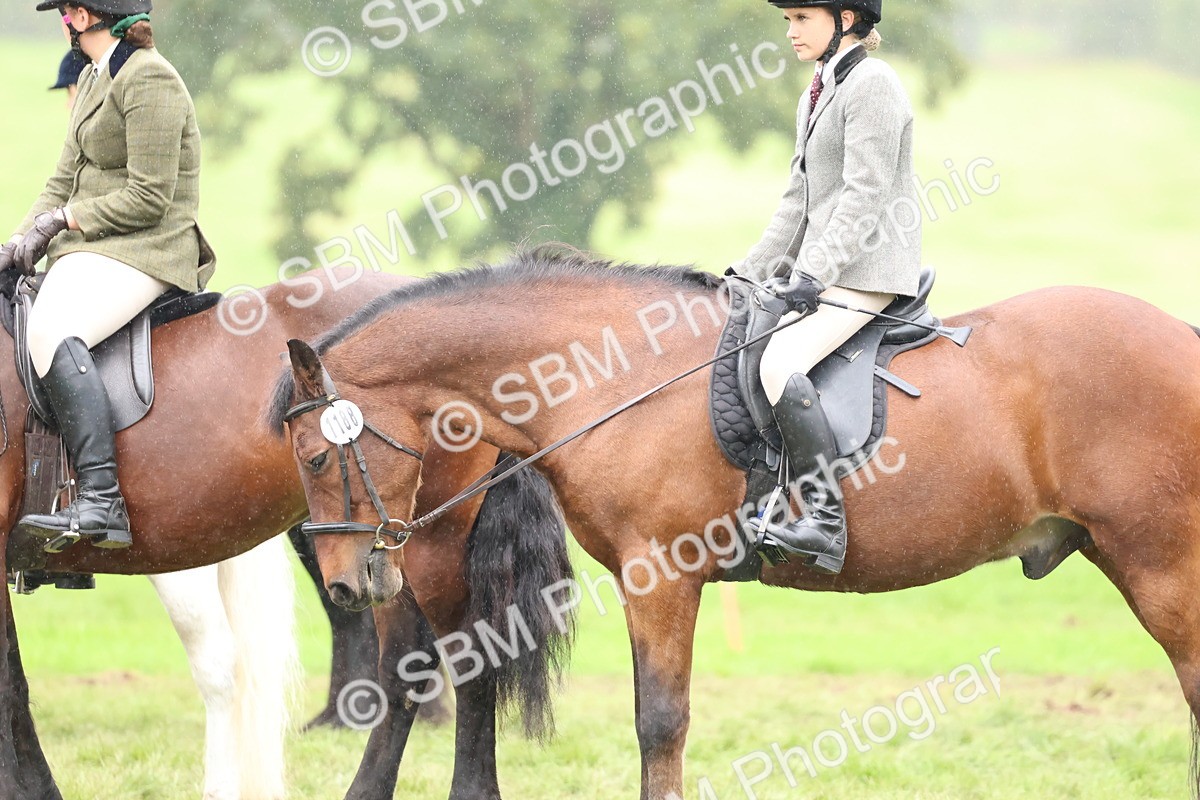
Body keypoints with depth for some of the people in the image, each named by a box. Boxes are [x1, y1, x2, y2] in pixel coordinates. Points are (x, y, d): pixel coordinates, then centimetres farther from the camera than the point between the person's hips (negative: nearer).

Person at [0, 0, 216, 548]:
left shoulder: (148, 81, -12)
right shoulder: (94, 81, 18)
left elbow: (148, 199, -17)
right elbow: (64, 183, 18)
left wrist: (62, 220, -14)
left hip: (146, 251, -11)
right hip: (93, 250, 11)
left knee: (51, 330, -33)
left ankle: (100, 502, -42)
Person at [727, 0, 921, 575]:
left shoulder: (871, 84, -11)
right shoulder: (818, 95, 19)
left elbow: (865, 196, -18)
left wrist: (814, 274, -23)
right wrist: (751, 271, 16)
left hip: (868, 268, -11)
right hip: (826, 266, 11)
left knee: (780, 361, -27)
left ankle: (825, 521, -31)